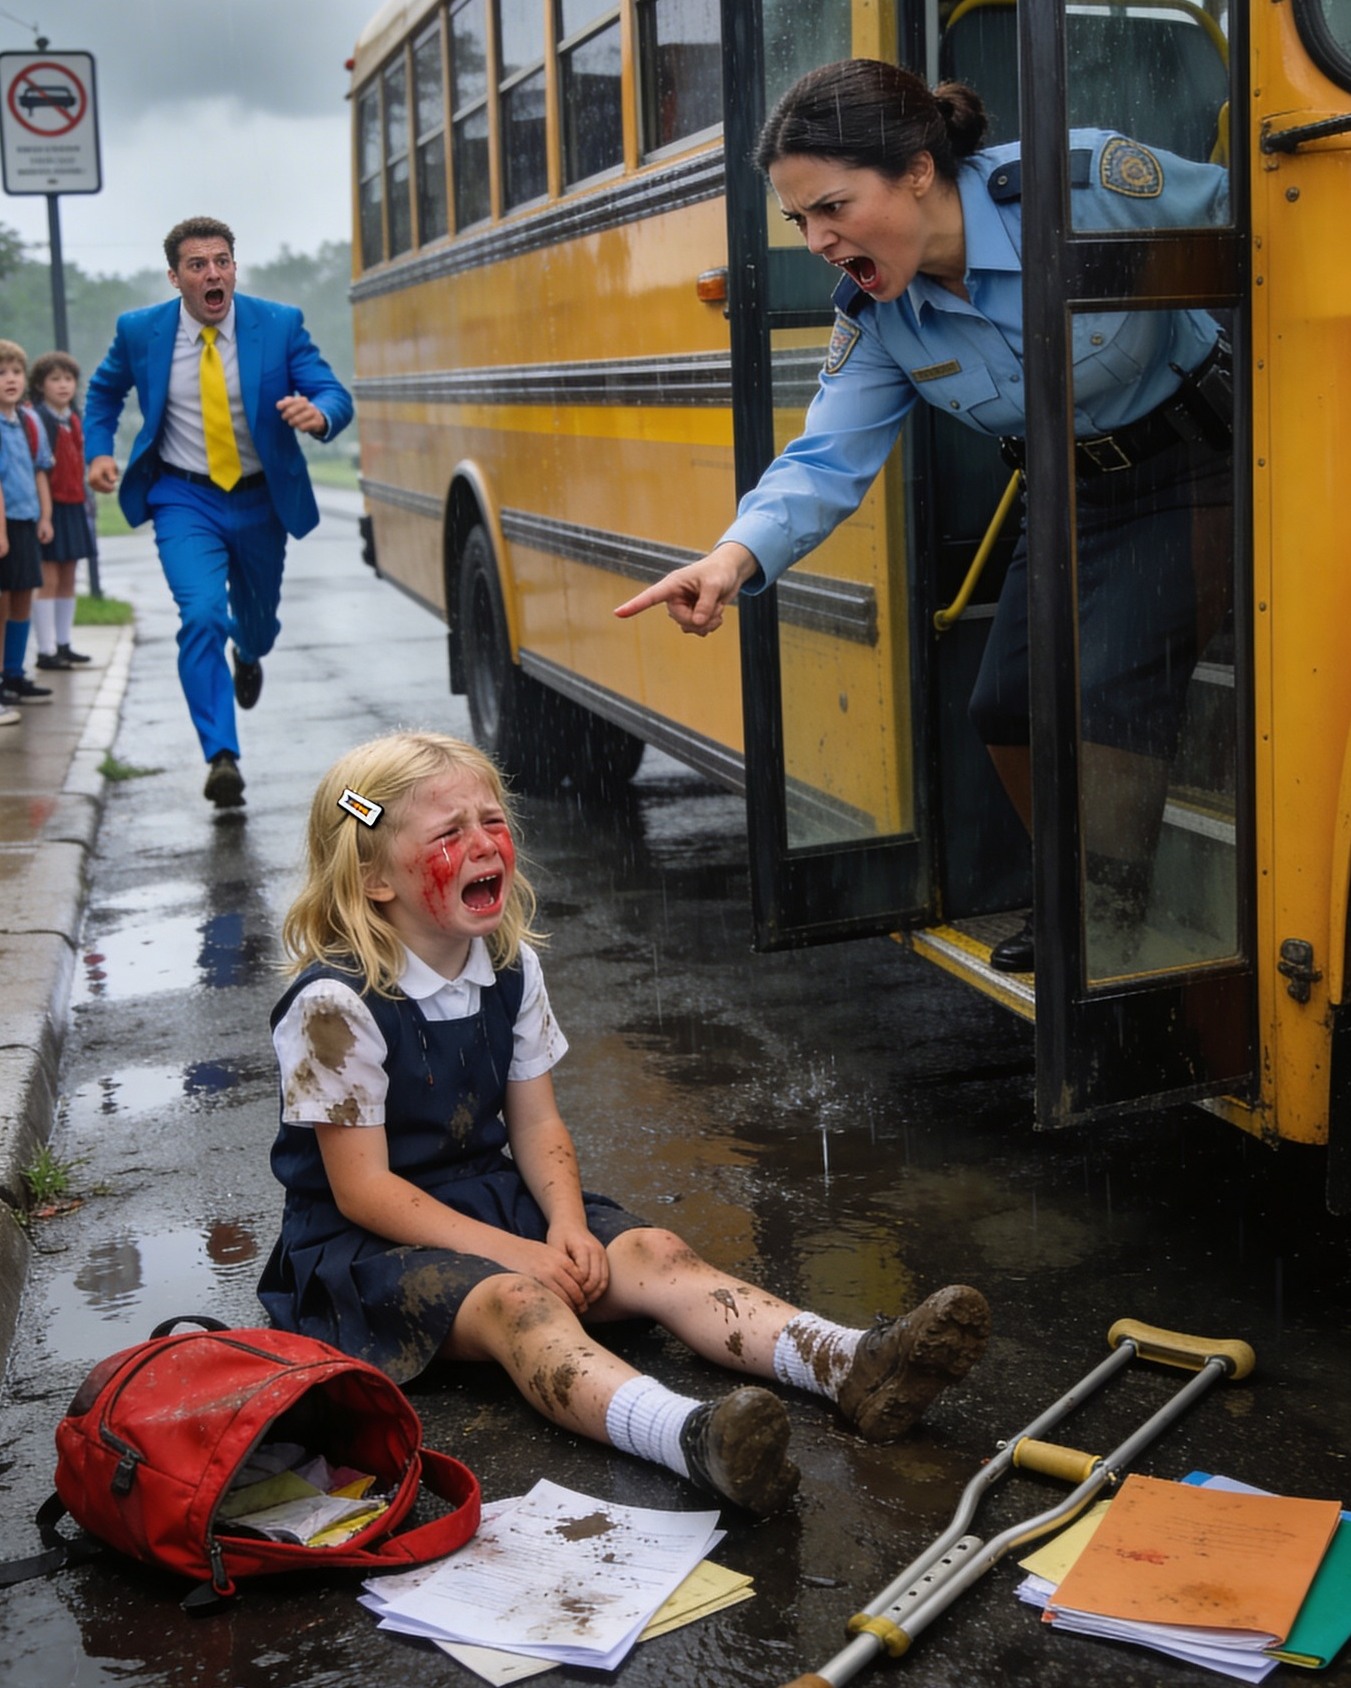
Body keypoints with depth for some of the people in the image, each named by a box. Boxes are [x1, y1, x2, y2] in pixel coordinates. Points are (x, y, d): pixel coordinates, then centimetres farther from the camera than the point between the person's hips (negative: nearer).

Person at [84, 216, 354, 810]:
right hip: (184, 499, -2)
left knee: (258, 616, 21)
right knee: (202, 615, -23)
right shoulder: (140, 331, -6)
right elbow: (104, 391, 13)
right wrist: (98, 451, -2)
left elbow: (336, 395, -15)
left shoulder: (280, 324, -9)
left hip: (260, 498, 2)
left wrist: (317, 413, -39)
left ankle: (248, 657, 61)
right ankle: (221, 757, -20)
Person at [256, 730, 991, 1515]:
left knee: (653, 1252, -17)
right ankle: (690, 1436, -62)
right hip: (368, 1241, -7)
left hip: (492, 1197, 7)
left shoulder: (510, 967, 2)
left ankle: (849, 1364, -36)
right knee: (513, 1302, -35)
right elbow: (362, 1189, -18)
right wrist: (511, 1252, -22)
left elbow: (536, 1125, 6)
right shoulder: (335, 1005, -19)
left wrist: (566, 1222, -15)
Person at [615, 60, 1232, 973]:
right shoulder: (875, 316, -11)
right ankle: (1077, 899, 26)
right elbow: (829, 459, -17)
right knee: (1007, 703, 4)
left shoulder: (1097, 183, -28)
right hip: (1074, 489, 6)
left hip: (1192, 465, -6)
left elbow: (1248, 216, -14)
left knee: (1111, 692, -17)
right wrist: (740, 554, -36)